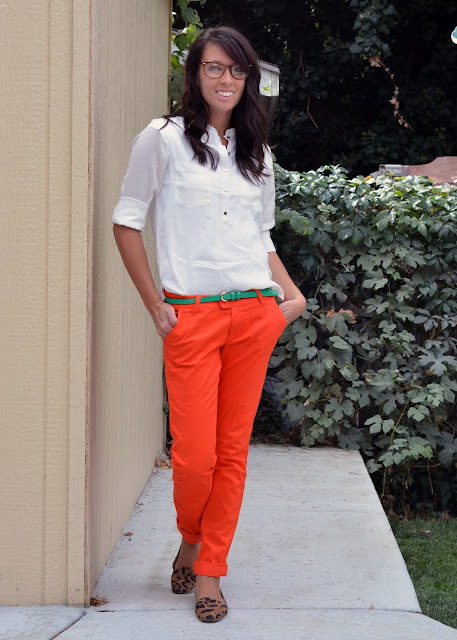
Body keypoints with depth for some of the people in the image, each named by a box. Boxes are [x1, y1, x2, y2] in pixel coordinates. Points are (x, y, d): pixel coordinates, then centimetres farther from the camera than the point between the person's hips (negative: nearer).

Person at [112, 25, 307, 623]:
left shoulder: (256, 152, 15)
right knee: (195, 455, -6)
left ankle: (209, 570, 17)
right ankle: (190, 540, 25)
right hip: (192, 315, -4)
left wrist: (291, 293, 5)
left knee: (233, 450, 4)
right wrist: (155, 306, -4)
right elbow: (126, 222, 1)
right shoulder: (164, 138, 1)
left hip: (255, 313, 4)